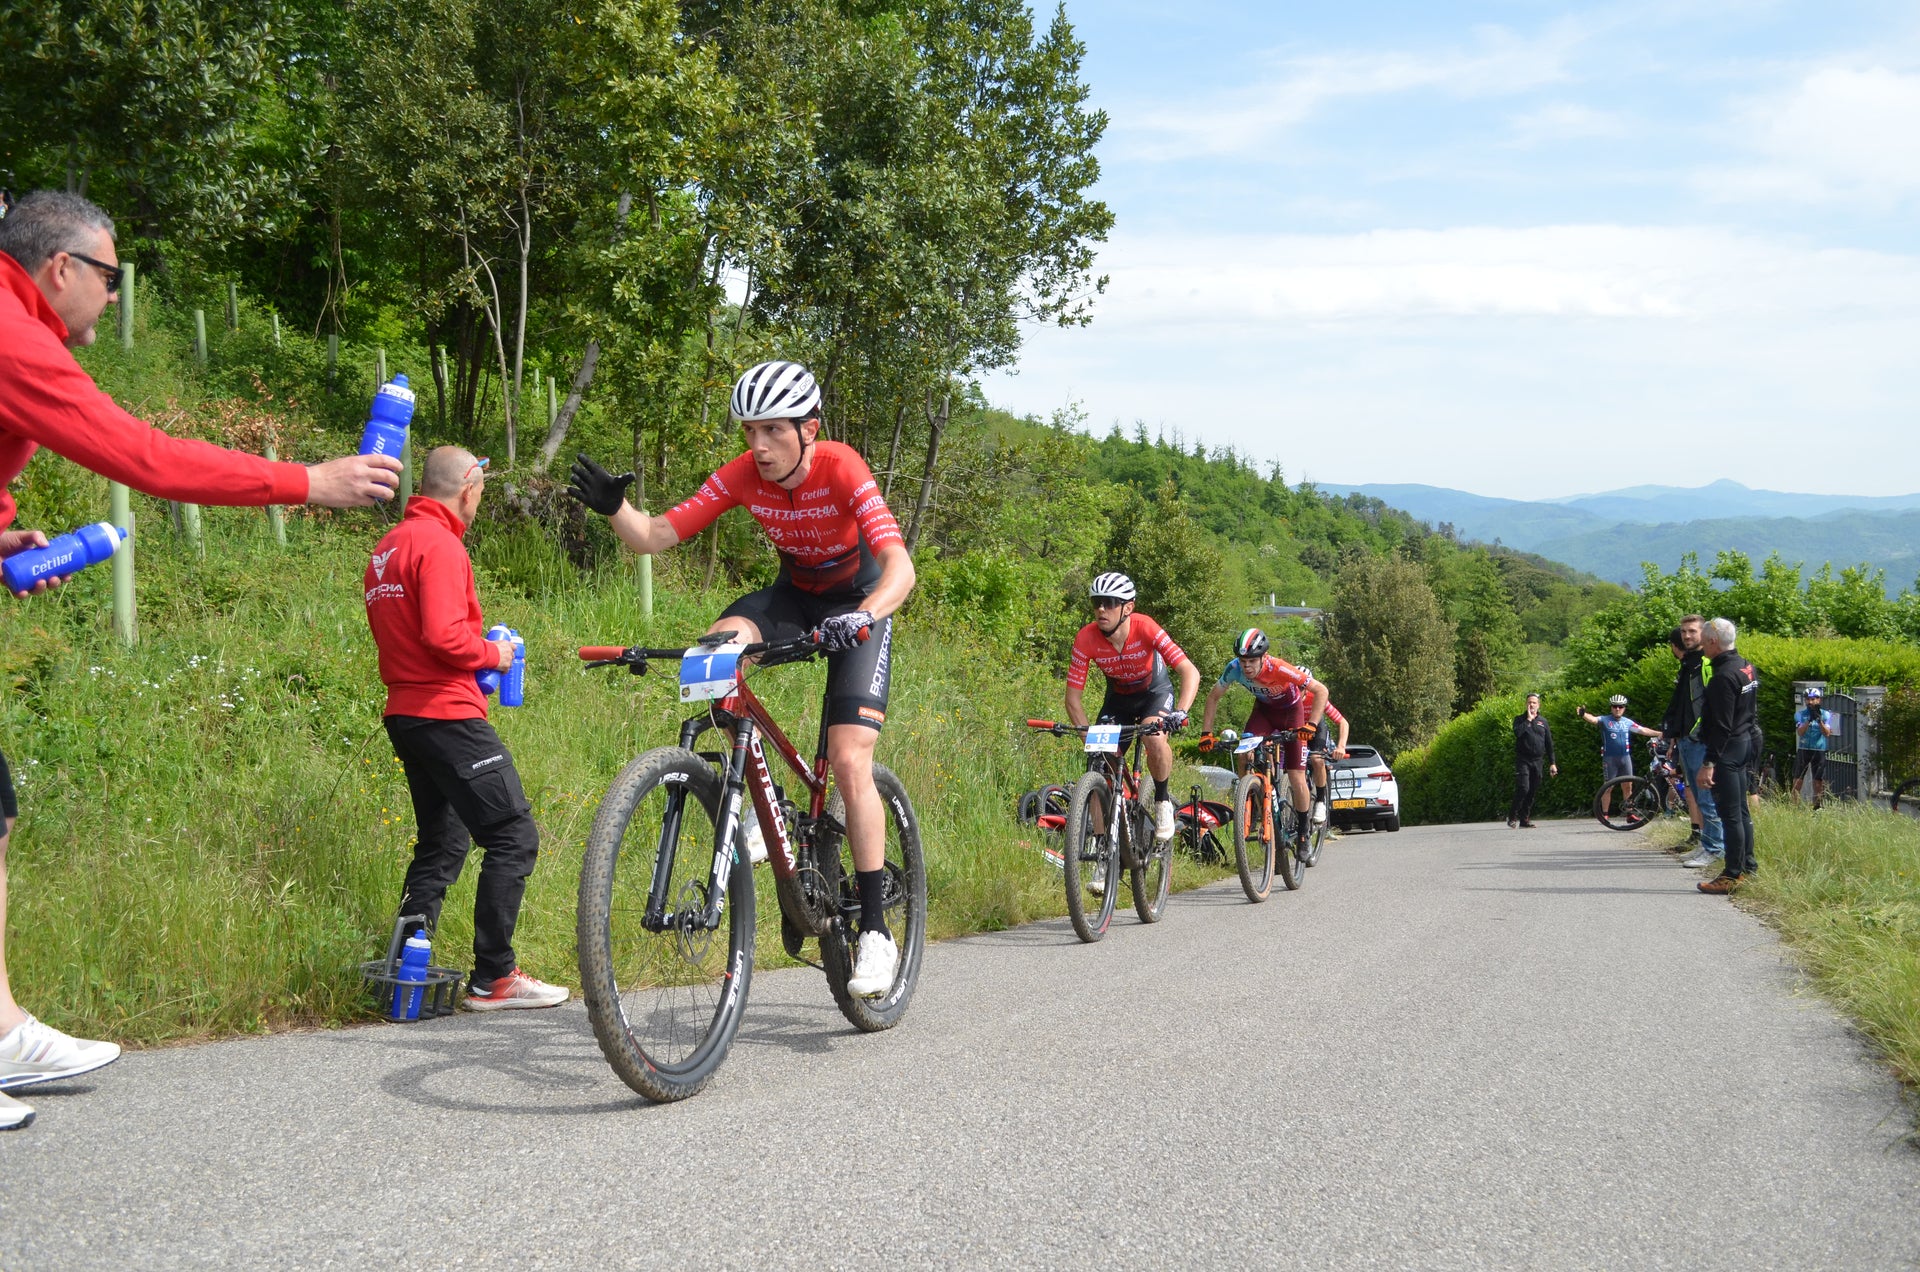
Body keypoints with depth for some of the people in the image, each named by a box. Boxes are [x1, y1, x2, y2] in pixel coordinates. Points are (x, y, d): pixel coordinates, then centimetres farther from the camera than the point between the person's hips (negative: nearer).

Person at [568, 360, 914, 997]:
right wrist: (614, 507, -39)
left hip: (859, 605, -4)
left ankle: (875, 930, -8)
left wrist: (862, 617, -58)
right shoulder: (742, 475, -17)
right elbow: (654, 536, -19)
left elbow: (900, 566, -39)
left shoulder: (842, 469, -29)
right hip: (795, 594, 4)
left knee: (849, 763, -18)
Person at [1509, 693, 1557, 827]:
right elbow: (1517, 732, -18)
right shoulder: (1520, 719, 5)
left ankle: (1525, 819, 10)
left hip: (1538, 761, 4)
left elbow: (1549, 743, 15)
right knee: (1523, 788, -16)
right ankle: (1512, 816, -4)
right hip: (1523, 760, -4)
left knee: (1533, 792, 3)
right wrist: (1528, 719, -11)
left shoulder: (1543, 721, 14)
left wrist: (1552, 763, 10)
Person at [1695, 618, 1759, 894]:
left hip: (1727, 749, -10)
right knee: (1741, 810, 16)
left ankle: (1732, 876, -3)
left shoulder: (1724, 676, -20)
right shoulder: (1747, 668, 11)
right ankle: (1747, 868, 22)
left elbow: (1721, 726, -23)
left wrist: (1708, 763, -23)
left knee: (1730, 814, -6)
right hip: (1744, 744, 10)